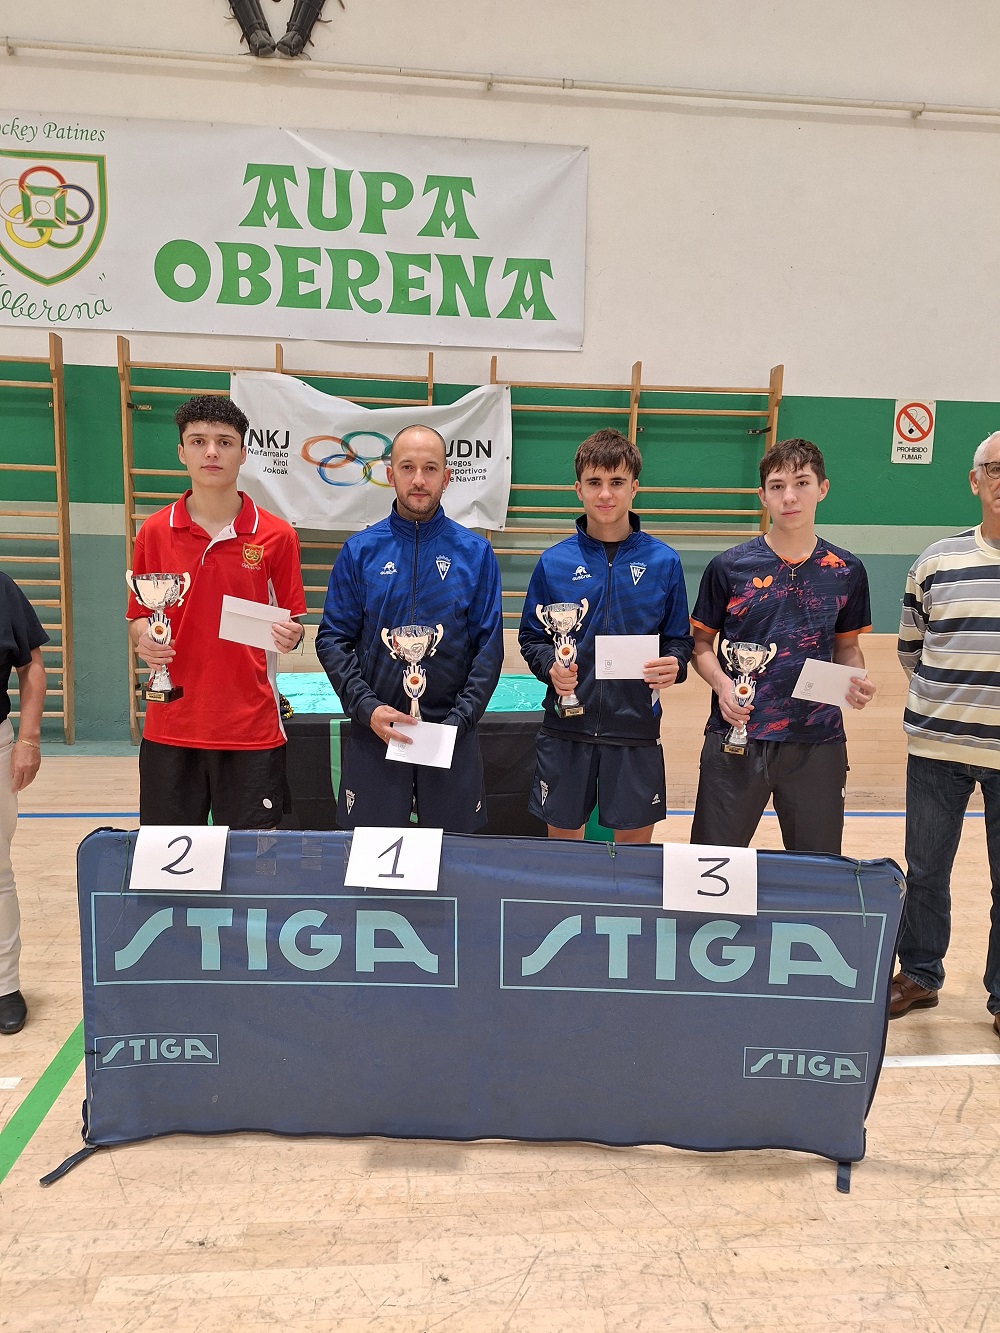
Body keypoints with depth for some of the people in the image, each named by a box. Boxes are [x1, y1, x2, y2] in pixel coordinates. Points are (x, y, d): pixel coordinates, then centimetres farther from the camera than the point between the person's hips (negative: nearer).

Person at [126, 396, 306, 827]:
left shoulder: (276, 535, -1)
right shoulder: (154, 532, 4)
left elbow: (293, 623, 5)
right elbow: (137, 617, 11)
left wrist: (290, 635, -17)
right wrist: (143, 638, -11)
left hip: (252, 728, -1)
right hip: (170, 728, 2)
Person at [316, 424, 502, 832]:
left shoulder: (476, 553, 1)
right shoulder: (360, 550, 2)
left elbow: (489, 647, -1)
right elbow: (332, 639, 1)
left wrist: (459, 720, -10)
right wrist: (366, 708, -12)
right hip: (374, 732, 0)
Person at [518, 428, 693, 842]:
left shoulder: (663, 562, 0)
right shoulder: (555, 561, 0)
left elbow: (678, 638, 6)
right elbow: (531, 637, 5)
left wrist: (674, 664, -15)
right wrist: (549, 666, -14)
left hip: (636, 727, 0)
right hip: (565, 727, 0)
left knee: (635, 838, 11)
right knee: (562, 837, 13)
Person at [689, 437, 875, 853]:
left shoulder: (846, 571, 4)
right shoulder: (729, 566, -2)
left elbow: (847, 646, 14)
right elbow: (701, 641, 5)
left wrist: (857, 680, -6)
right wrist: (721, 683, -13)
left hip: (817, 744, 2)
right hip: (735, 739, -2)